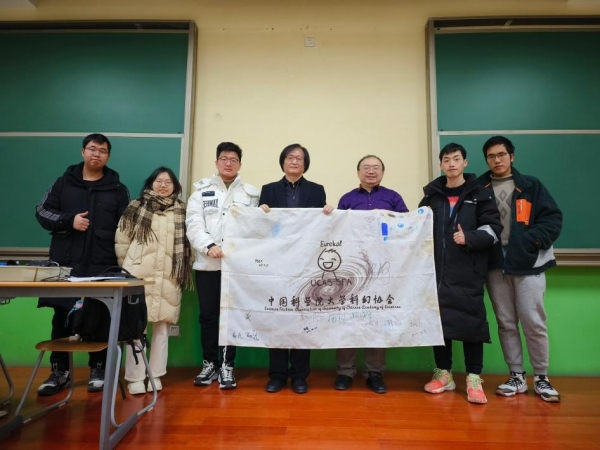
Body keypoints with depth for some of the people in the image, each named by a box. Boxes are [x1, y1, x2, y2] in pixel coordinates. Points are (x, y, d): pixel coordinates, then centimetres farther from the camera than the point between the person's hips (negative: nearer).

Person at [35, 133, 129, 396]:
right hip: (65, 263, 2)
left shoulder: (117, 189, 7)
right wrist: (69, 220, -11)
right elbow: (42, 212, 8)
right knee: (62, 317, 8)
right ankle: (60, 372, 22)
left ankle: (98, 369, 20)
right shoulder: (64, 183, 11)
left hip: (102, 266, -1)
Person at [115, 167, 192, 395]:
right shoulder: (136, 207, 5)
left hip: (168, 278, 1)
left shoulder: (182, 212, 8)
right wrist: (127, 267, 7)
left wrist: (183, 271, 2)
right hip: (138, 276, -1)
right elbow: (121, 240, 6)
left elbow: (188, 243, 7)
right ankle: (135, 377, 13)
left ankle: (155, 375, 19)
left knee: (162, 326, 6)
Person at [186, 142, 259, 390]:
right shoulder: (202, 189, 9)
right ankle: (210, 363, 24)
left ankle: (227, 365, 18)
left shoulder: (251, 193, 9)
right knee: (208, 315, 8)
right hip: (207, 263, 1)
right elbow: (194, 224, -2)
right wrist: (209, 246, -18)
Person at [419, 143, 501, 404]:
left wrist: (469, 238, -16)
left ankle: (473, 378, 12)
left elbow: (493, 228, -1)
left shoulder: (480, 194, 6)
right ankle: (443, 373, 20)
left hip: (468, 271, -2)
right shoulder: (431, 194, 14)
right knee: (438, 319, 6)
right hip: (436, 270, 3)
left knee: (471, 320, -1)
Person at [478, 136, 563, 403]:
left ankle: (541, 378, 21)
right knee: (506, 323, 10)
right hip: (495, 265, 2)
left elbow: (553, 218, 1)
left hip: (528, 263, -1)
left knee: (534, 322, 2)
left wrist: (533, 240, -12)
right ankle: (517, 376, 23)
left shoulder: (530, 186, 6)